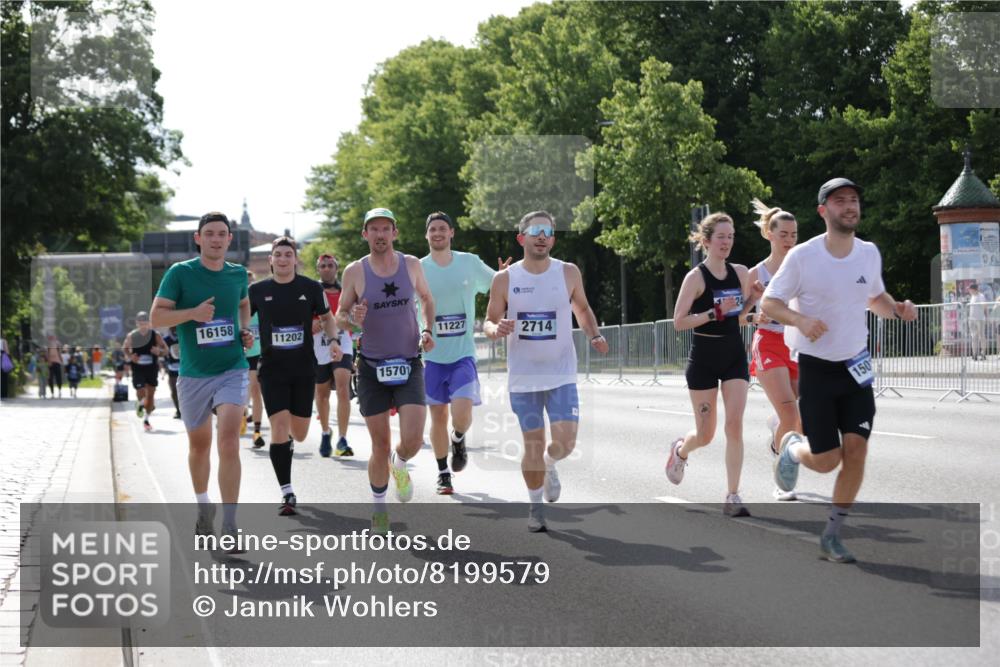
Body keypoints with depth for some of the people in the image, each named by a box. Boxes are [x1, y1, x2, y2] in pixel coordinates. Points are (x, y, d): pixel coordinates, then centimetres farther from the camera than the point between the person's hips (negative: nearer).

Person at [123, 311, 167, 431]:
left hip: (152, 368, 1)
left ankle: (146, 419, 23)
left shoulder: (155, 335, -7)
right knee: (141, 392, -9)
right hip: (138, 368, -1)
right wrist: (130, 355, -11)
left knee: (150, 394, 6)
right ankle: (139, 404, 30)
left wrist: (159, 351, -22)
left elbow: (165, 349, 2)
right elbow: (125, 348, 10)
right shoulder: (131, 336, -7)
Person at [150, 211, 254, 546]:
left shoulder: (238, 274, 5)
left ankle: (230, 526, -14)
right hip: (193, 374, 0)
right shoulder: (180, 273, -6)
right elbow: (156, 317, -8)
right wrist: (192, 313, -23)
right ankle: (203, 506, 41)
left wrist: (245, 331, 8)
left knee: (229, 443, -16)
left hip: (232, 370, 0)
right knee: (199, 445, 16)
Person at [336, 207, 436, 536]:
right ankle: (379, 509, 25)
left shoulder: (411, 264, 0)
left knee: (413, 439, -14)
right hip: (372, 367, -1)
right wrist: (352, 318, -18)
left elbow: (427, 298, 18)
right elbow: (339, 316, 5)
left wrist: (428, 330, 1)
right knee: (380, 445, 2)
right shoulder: (355, 271, -4)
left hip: (409, 365, 1)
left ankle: (399, 465, 23)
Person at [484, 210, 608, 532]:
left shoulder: (569, 273, 0)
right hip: (523, 377, 0)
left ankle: (549, 466, 27)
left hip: (561, 374, 1)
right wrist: (496, 330, -19)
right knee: (533, 446, 3)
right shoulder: (504, 279, -3)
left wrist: (595, 335, -2)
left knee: (565, 442, -9)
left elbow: (582, 309, 15)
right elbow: (489, 322, 5)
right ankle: (536, 505, 25)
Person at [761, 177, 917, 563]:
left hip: (856, 366, 4)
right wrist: (801, 319, -27)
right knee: (826, 460, -3)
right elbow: (769, 303, -8)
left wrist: (897, 309, -3)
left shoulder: (869, 253, 2)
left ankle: (832, 536, 8)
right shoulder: (802, 257, -12)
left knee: (856, 451, -7)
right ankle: (791, 448, 34)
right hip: (816, 369, -4)